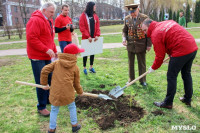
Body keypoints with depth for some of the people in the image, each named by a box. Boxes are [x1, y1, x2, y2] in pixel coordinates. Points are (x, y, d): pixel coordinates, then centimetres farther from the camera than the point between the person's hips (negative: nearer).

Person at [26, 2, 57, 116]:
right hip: (37, 57, -9)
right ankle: (41, 107, 11)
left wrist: (54, 50, 13)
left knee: (49, 79, 18)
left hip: (47, 56, 9)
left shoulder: (49, 21, 15)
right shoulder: (35, 20, -16)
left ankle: (48, 98, 37)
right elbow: (31, 38, -23)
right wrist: (47, 50, -23)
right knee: (41, 82, -3)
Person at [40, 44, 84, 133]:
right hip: (68, 93, -1)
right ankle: (74, 125, 33)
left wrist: (44, 83, 15)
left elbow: (44, 70, 4)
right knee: (72, 107, 23)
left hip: (55, 92, 2)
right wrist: (80, 91, 28)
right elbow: (76, 83, 11)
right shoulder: (75, 67, 5)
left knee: (54, 110, 20)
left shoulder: (57, 63, 9)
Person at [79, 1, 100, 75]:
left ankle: (91, 67, 21)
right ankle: (84, 68, 13)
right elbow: (82, 27, -12)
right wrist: (88, 36, -18)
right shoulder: (83, 15, -6)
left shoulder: (95, 16, 9)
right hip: (86, 38, -5)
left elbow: (97, 26, 6)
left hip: (94, 38, 5)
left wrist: (97, 35, -8)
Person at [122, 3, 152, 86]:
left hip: (141, 45, -3)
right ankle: (131, 79, 26)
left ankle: (142, 80, 21)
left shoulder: (144, 18, -7)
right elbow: (124, 30, 12)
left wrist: (149, 44, -5)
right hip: (130, 45, 3)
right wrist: (124, 38, -8)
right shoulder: (127, 19, 2)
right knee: (130, 63, 12)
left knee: (142, 64, 7)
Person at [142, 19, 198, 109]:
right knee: (186, 74, 21)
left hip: (181, 52, -9)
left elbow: (160, 56, -7)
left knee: (171, 76, 2)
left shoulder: (155, 34, -8)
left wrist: (153, 68, 8)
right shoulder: (168, 22, 16)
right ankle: (188, 99, 34)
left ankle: (168, 103, 12)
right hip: (193, 48, 9)